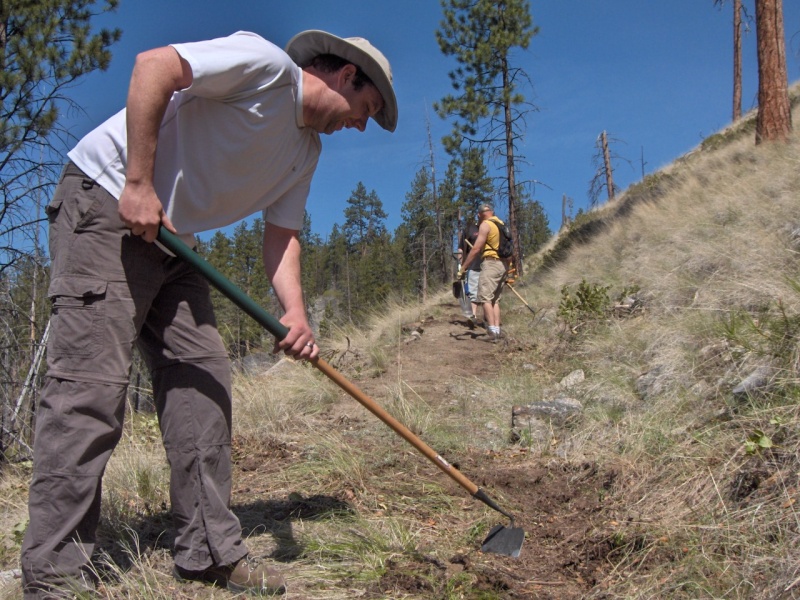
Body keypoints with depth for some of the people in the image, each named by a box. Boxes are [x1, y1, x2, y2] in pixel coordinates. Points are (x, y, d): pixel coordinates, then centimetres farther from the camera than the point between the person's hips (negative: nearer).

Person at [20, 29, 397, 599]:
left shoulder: (307, 149, 16)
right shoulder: (269, 65, -10)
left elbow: (282, 235, 9)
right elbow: (153, 66, -20)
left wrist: (295, 312, -9)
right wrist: (139, 184, -23)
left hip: (171, 239, 10)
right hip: (107, 201, -9)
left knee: (204, 377, 2)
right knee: (91, 385, -13)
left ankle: (211, 551, 9)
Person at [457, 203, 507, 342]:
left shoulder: (485, 225, -6)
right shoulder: (501, 224, 19)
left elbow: (476, 249, -12)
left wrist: (463, 268, -10)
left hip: (491, 263, -8)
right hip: (503, 264, 8)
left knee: (485, 297, -10)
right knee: (495, 299, 11)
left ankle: (493, 331, -19)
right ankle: (497, 332, 5)